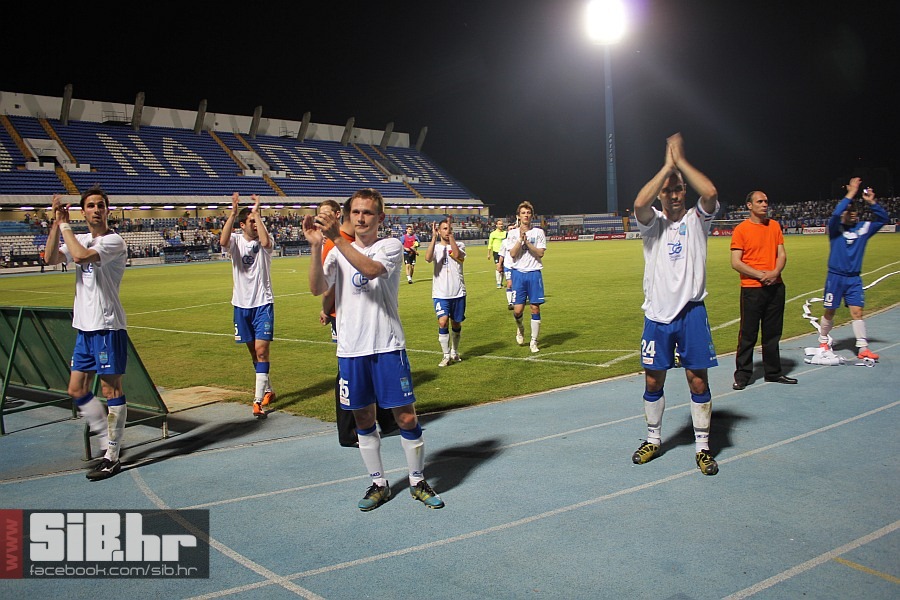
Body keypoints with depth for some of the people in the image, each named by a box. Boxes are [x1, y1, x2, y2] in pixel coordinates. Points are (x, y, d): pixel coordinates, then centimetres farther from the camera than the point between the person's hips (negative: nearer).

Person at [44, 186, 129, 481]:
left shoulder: (114, 241, -10)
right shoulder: (81, 240, 14)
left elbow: (81, 256, -26)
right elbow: (51, 258, 2)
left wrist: (65, 226, -12)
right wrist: (57, 223, -5)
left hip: (108, 327, -8)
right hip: (84, 327, 8)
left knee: (111, 390, -2)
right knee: (77, 390, 11)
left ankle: (112, 457, 5)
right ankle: (109, 442, 23)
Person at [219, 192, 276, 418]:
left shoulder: (264, 240, -4)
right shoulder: (236, 240, 0)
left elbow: (265, 242, -30)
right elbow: (223, 241, -24)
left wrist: (257, 212, -25)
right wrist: (233, 213, -28)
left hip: (263, 303, -3)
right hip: (242, 304, 3)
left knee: (261, 350, -11)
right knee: (253, 351, 14)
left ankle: (258, 400, -10)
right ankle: (268, 390, 32)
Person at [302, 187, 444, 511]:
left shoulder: (391, 246, 0)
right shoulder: (337, 253, 8)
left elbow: (370, 268, -22)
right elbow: (317, 288, -8)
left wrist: (337, 238, -27)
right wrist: (316, 245, -18)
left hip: (388, 347, -3)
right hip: (350, 349, 3)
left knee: (406, 417, 1)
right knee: (363, 419, 11)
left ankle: (418, 482, 20)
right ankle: (379, 484, 27)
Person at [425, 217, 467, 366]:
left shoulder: (459, 245, 4)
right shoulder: (436, 247, 4)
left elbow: (457, 255, -21)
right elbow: (428, 258, -19)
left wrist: (451, 236, -20)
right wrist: (434, 237, -21)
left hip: (458, 292, 1)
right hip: (440, 293, -1)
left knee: (456, 323, 12)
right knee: (443, 322, -16)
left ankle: (454, 352, 33)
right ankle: (446, 356, -4)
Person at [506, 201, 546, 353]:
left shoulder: (538, 232, 4)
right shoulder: (513, 233, 4)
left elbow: (540, 253, -6)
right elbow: (513, 253, -8)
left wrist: (527, 241, -12)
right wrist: (520, 238, -16)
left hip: (534, 273, 0)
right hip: (518, 273, 0)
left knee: (535, 308, -1)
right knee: (518, 309, -5)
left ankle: (534, 341, 10)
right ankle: (520, 328, 29)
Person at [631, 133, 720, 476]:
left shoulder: (696, 220, 3)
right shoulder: (653, 223, 3)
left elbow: (710, 192, -19)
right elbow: (639, 203, -21)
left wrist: (680, 160, -12)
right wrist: (667, 165, -16)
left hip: (691, 311, -1)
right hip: (657, 313, 1)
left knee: (698, 380, 0)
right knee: (653, 380, 9)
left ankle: (702, 448, 14)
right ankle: (653, 440, 27)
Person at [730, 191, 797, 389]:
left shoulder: (774, 225, 11)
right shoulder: (741, 229, -5)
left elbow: (782, 254, 9)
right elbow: (736, 263, -9)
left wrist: (775, 272, -10)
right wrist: (760, 274, -16)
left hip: (775, 286, 5)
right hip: (752, 288, -5)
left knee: (773, 333, 12)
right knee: (748, 334, -1)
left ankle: (774, 372, 23)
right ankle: (742, 375, 8)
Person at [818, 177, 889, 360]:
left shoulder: (863, 228, 5)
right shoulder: (836, 228, -6)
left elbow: (884, 219, 2)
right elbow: (835, 214, -26)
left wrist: (871, 202, -12)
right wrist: (849, 195, -29)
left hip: (854, 278, 3)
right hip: (835, 277, -3)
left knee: (857, 312, -2)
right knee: (830, 312, 6)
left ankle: (863, 348, 1)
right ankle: (823, 341, 25)